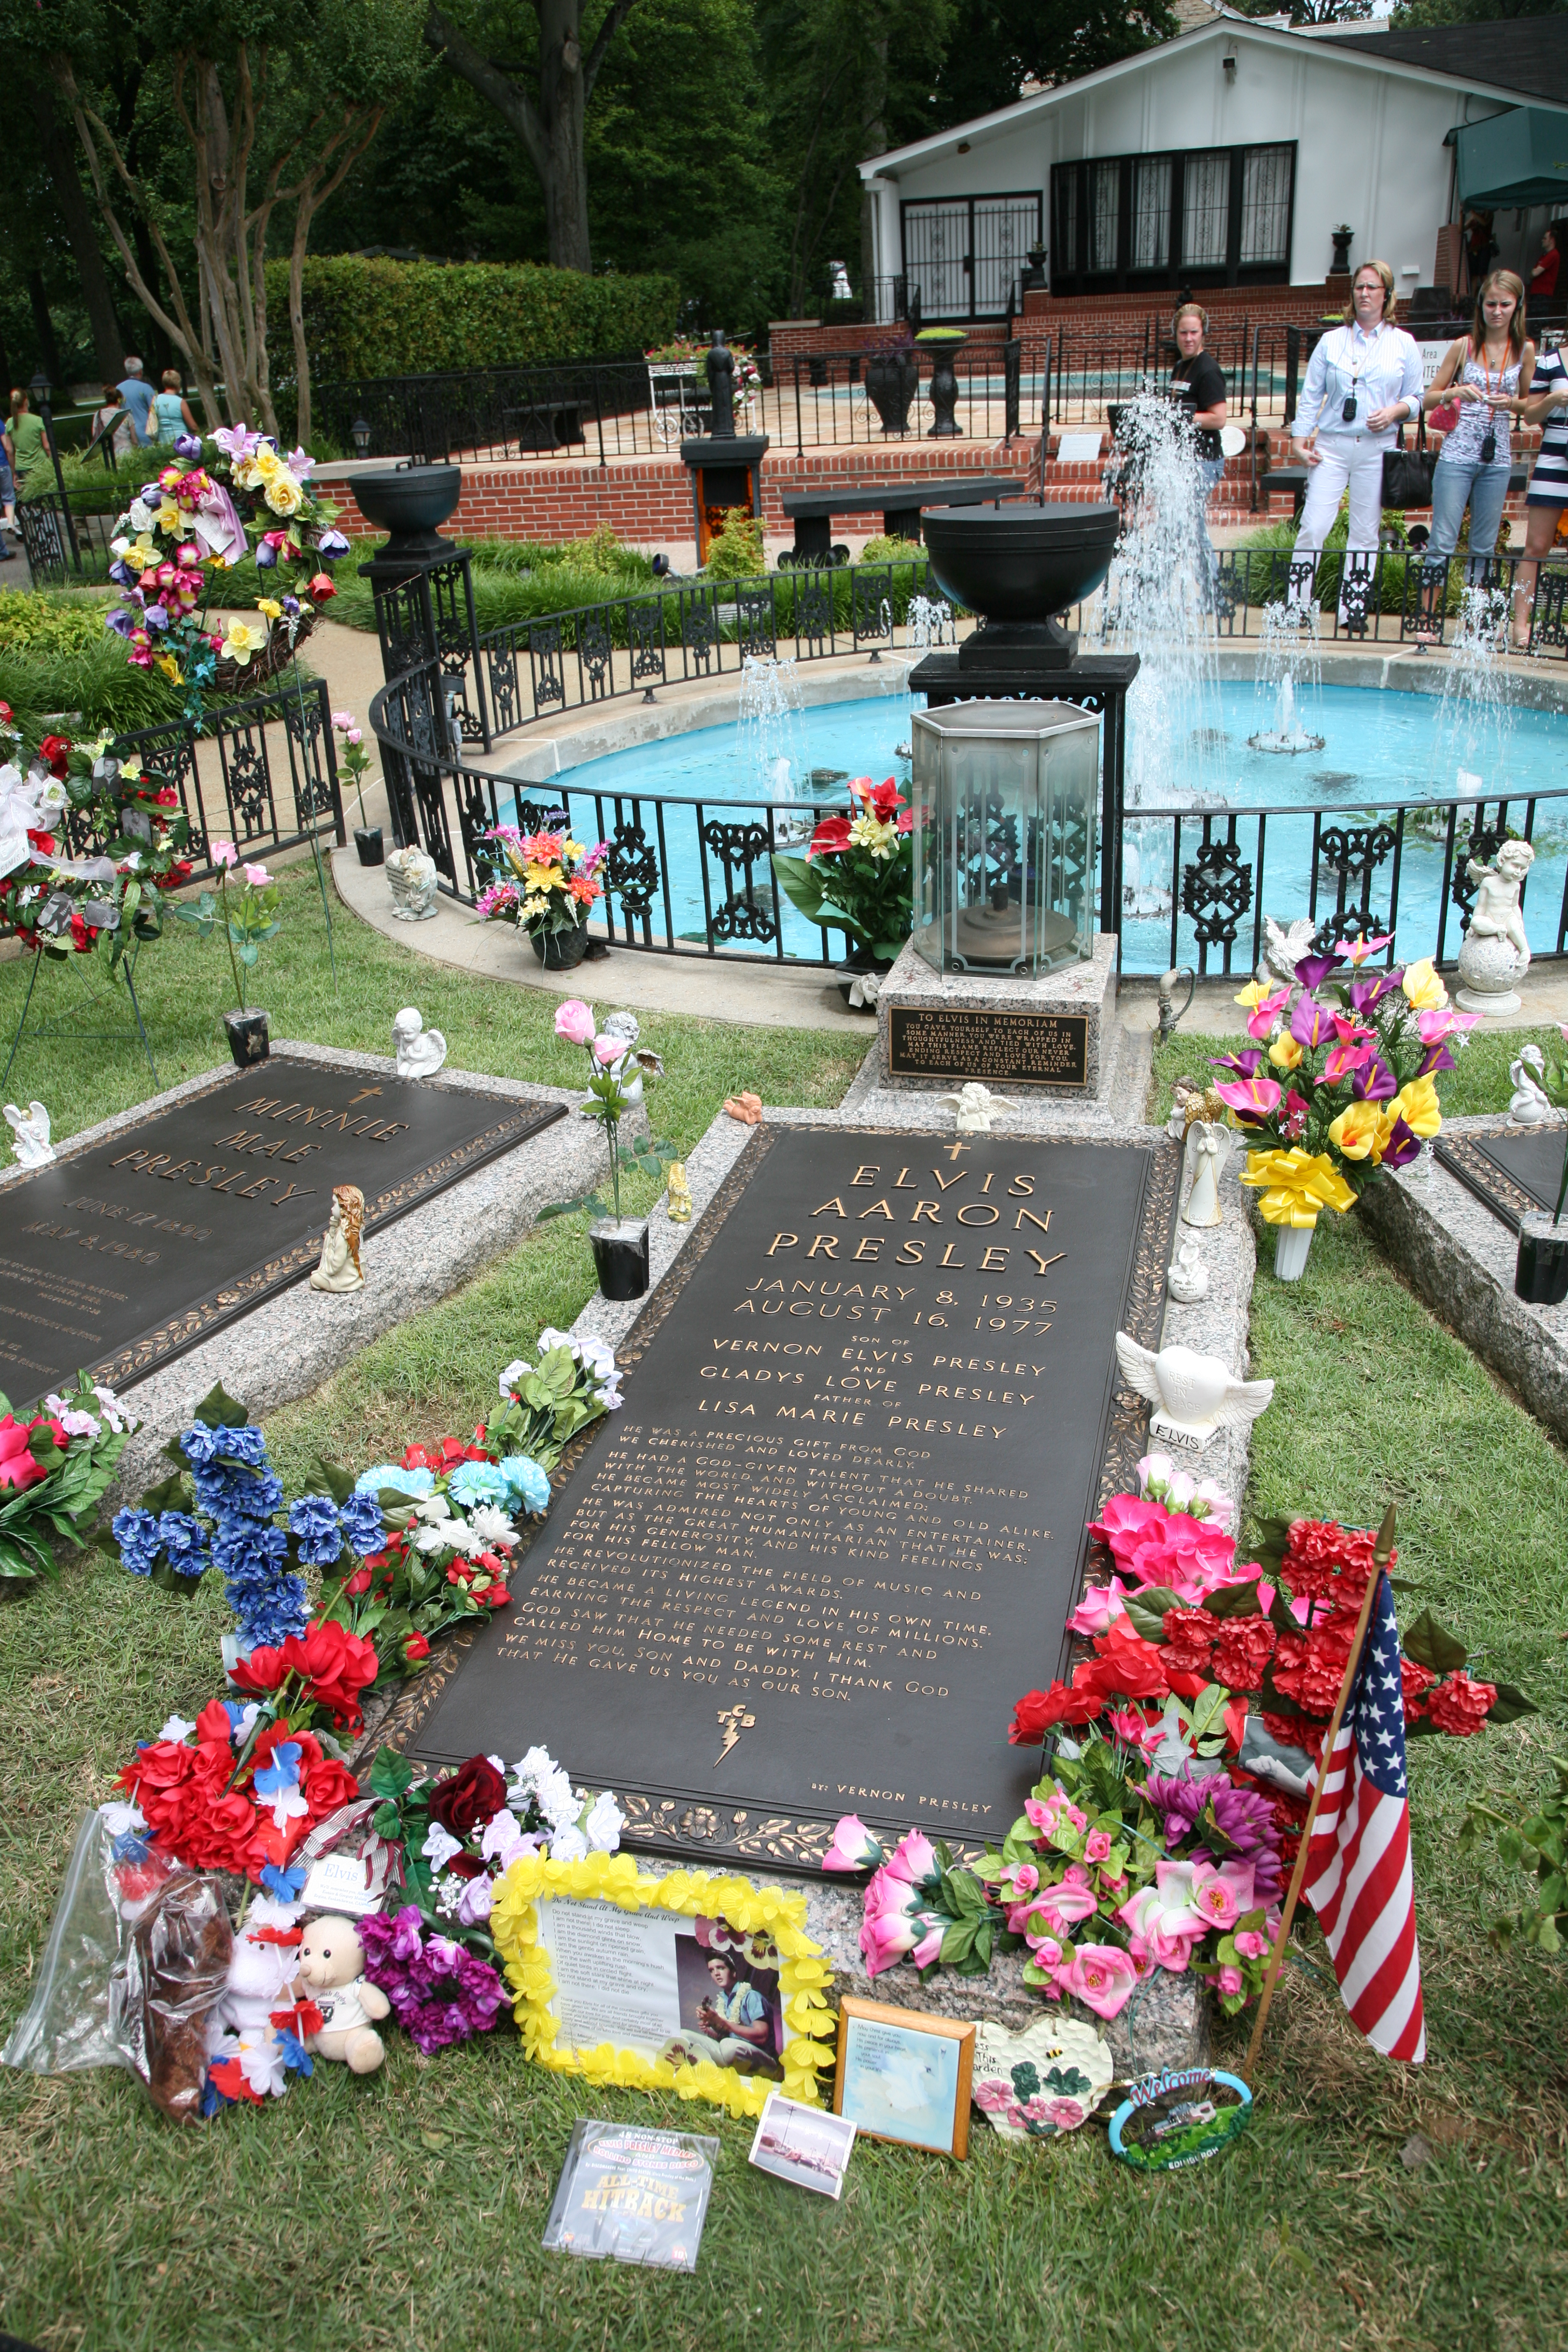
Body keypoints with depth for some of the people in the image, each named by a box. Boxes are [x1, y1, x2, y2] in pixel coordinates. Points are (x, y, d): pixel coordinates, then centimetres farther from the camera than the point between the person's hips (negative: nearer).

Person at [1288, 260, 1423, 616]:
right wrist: (1300, 436, -2)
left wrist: (1395, 411, -10)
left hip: (1377, 449, 1)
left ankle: (1351, 612, 8)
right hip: (1331, 445, 0)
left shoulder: (1403, 344, 9)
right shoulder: (1331, 340, 9)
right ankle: (1297, 607, -3)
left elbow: (1417, 398, 10)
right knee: (1313, 527, -10)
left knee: (1365, 533, 2)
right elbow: (1311, 394, 8)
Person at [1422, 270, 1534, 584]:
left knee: (1485, 546, 6)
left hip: (1497, 459, 3)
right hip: (1457, 455, -2)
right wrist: (1457, 392, -16)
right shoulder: (1464, 346, 2)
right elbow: (1428, 400, 4)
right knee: (1442, 543, -8)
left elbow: (1530, 406, 13)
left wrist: (1510, 402, -9)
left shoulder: (1525, 350, 6)